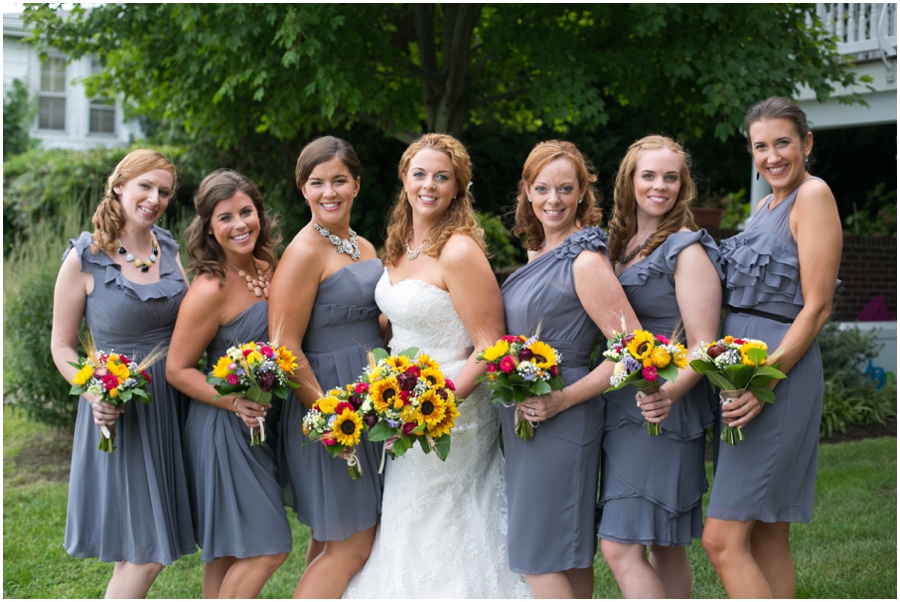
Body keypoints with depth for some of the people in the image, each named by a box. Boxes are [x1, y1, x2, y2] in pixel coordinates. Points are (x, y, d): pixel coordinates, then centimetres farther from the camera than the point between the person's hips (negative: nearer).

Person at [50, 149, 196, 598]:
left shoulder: (169, 250, 5)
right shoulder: (84, 259, -10)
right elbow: (62, 345, -4)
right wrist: (95, 393, -20)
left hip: (171, 405, 5)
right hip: (119, 409, -5)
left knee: (142, 551, 12)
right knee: (144, 556, -4)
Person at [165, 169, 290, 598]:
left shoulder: (267, 269, 5)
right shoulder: (210, 290, -18)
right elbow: (177, 370, -15)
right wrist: (235, 402, -25)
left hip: (259, 424, 8)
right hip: (224, 429, -7)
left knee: (227, 550, 14)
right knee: (268, 549, -6)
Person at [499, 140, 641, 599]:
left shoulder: (585, 260, -16)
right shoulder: (537, 254, 10)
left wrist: (562, 400, -20)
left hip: (560, 422, -9)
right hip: (523, 418, 9)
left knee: (539, 554, -5)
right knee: (568, 552, 14)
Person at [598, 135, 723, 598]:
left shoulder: (687, 250, -9)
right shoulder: (621, 244, 14)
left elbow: (704, 346, -15)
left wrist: (669, 391, -33)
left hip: (662, 410, -8)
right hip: (620, 406, 8)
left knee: (621, 547, -12)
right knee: (665, 545, 13)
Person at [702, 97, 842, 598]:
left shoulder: (813, 195, -8)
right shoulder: (767, 205, 18)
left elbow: (816, 308, -15)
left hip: (780, 371, -9)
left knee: (723, 539, -11)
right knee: (768, 537, 11)